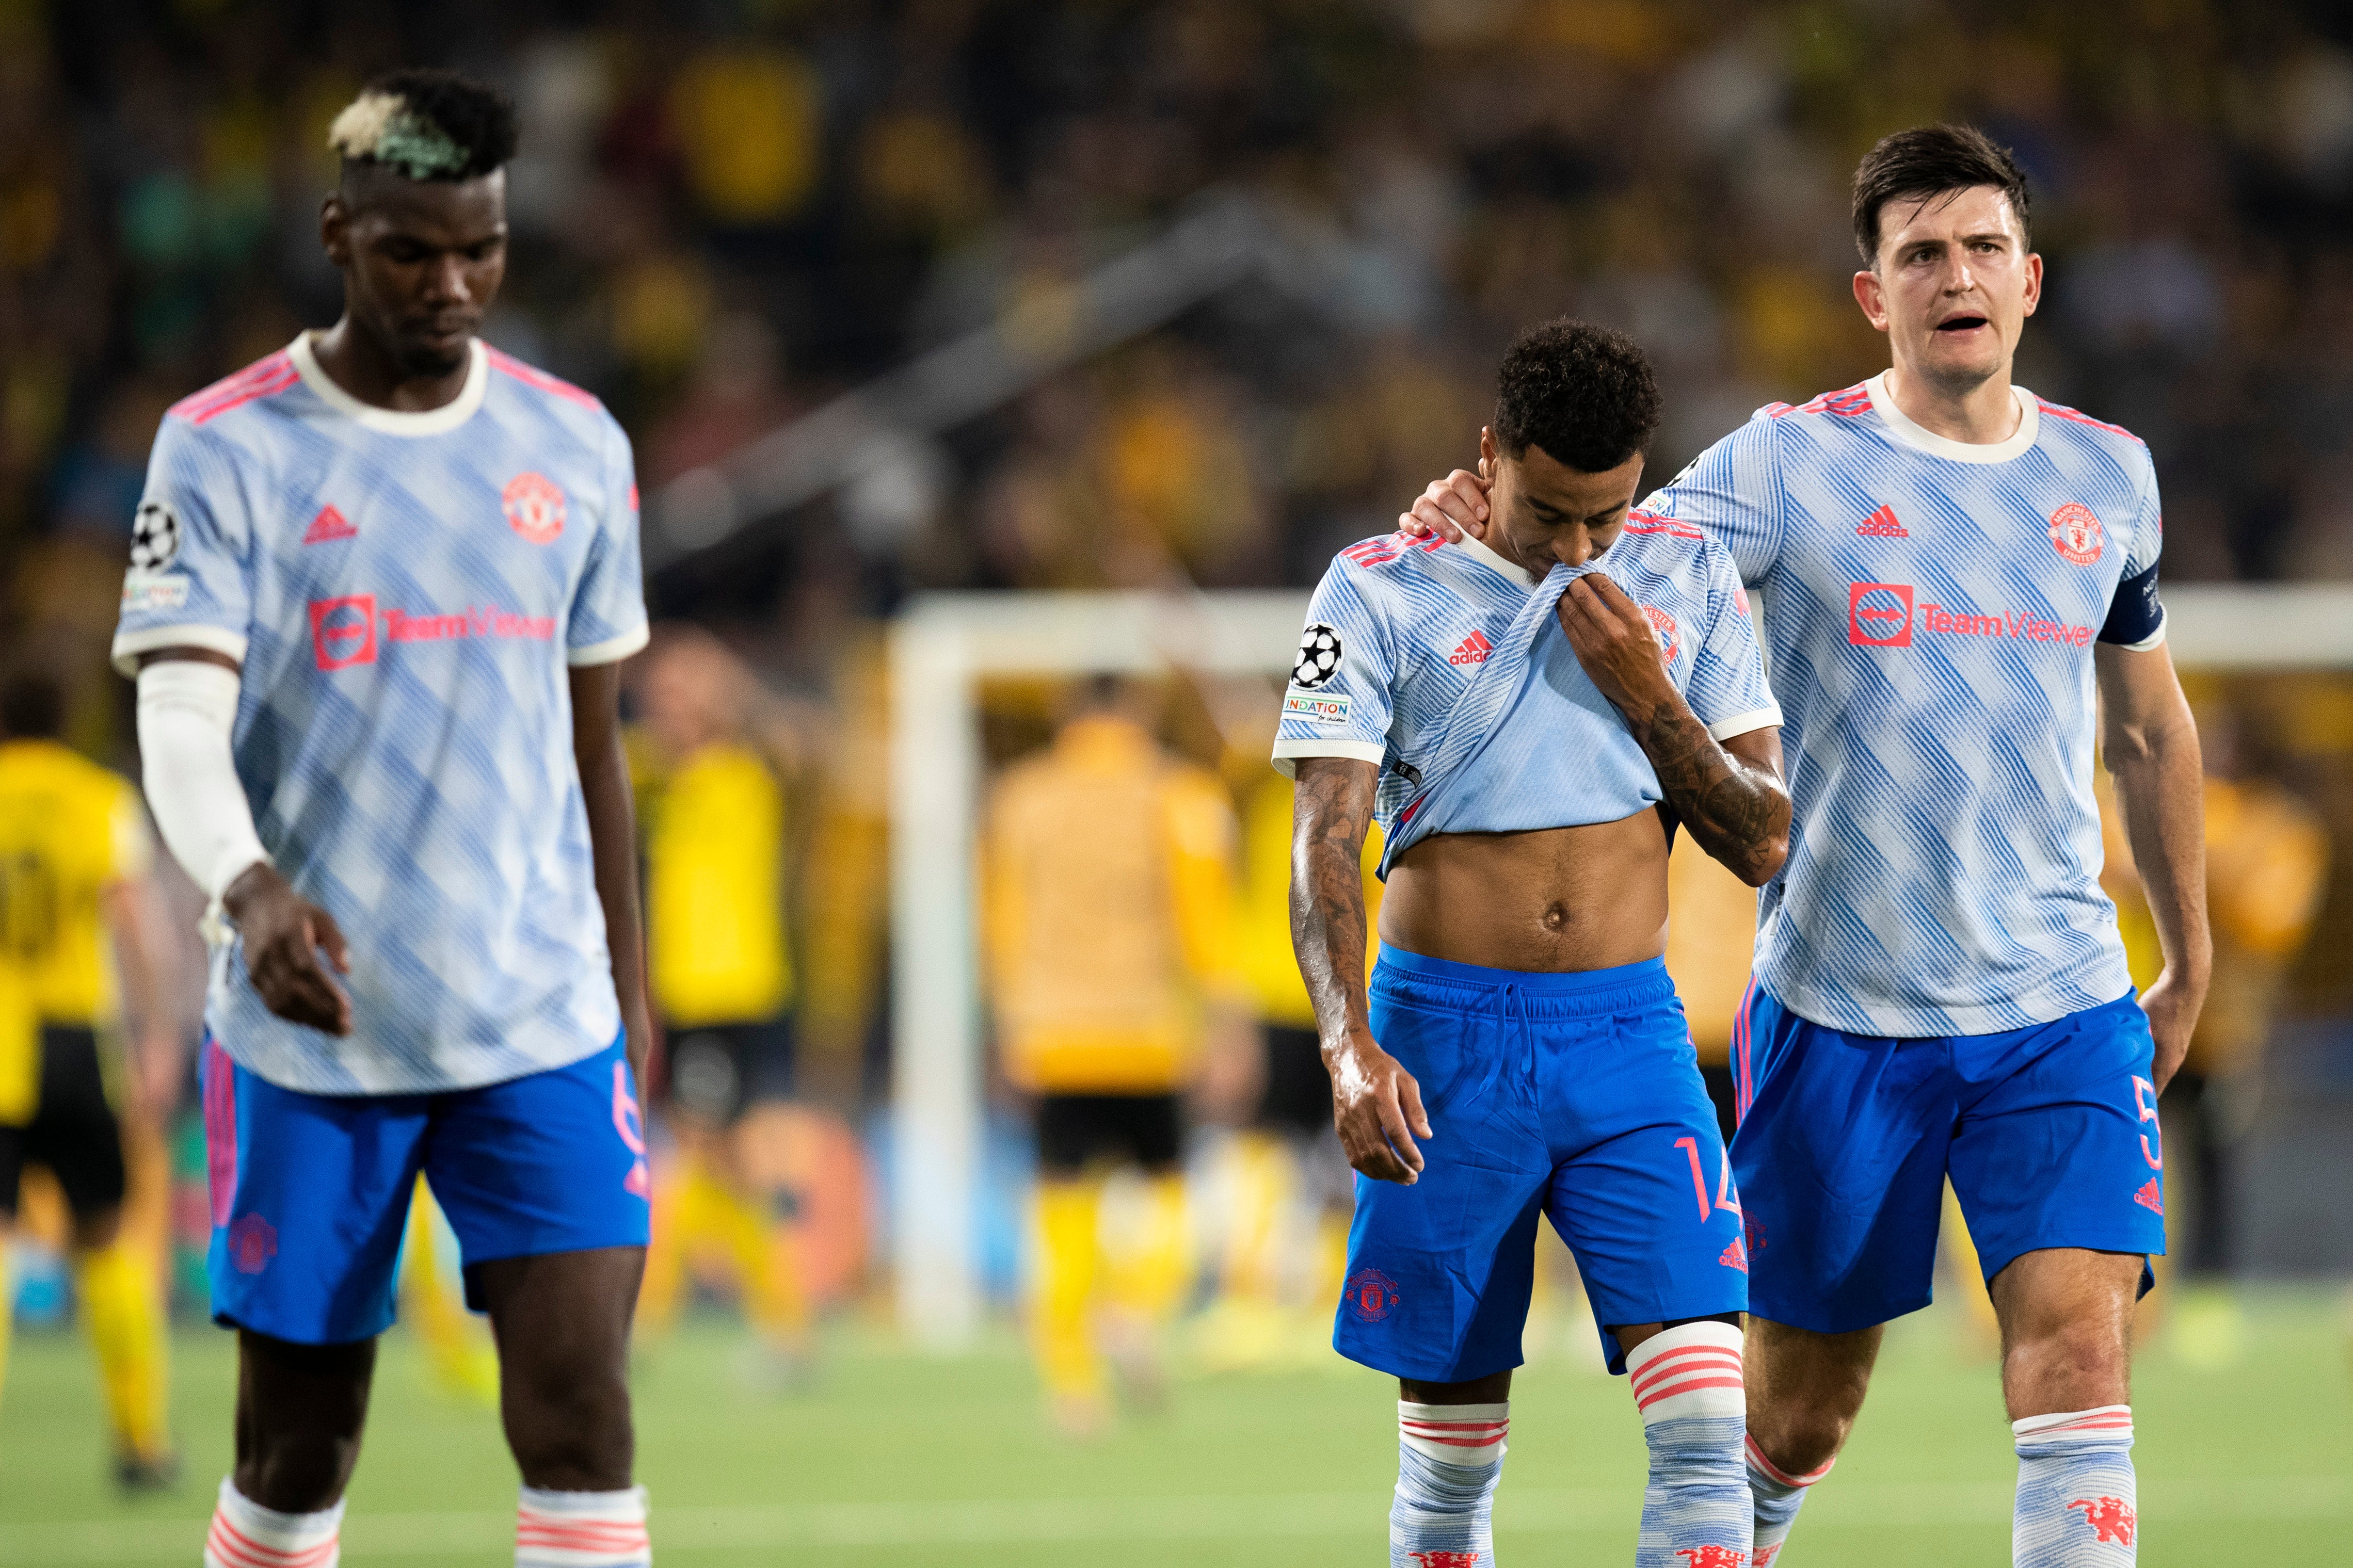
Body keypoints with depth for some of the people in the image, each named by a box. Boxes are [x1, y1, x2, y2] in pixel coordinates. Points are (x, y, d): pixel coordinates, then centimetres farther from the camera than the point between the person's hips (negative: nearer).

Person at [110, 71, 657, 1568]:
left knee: (582, 1417, -11)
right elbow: (182, 721, -15)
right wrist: (251, 891, -35)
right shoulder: (225, 450, -4)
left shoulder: (575, 446, 7)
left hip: (544, 1023, 2)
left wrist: (629, 995, 15)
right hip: (309, 1036, -2)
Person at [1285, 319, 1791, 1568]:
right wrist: (1350, 1047, -24)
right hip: (1449, 1033, -2)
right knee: (1451, 1450, 3)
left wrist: (1645, 695, -8)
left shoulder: (1686, 580, 7)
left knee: (1705, 1426, -13)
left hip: (1631, 1031, 2)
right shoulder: (1381, 593, -2)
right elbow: (1323, 843, -9)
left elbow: (1762, 845, 7)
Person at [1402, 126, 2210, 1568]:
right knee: (1798, 1415, 8)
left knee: (2080, 1357, -16)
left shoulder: (2107, 474, 8)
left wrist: (2190, 962, 25)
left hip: (2065, 1013, 2)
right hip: (1839, 1014, -2)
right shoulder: (1790, 464, -4)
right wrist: (1487, 521, -38)